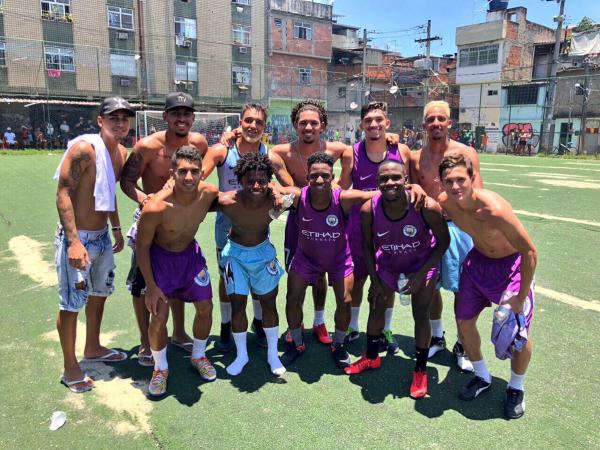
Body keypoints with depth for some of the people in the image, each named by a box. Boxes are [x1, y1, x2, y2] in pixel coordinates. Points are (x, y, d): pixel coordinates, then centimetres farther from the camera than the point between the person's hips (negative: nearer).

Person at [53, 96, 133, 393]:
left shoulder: (122, 152, 5)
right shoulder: (84, 148, -19)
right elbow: (63, 193, -21)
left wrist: (116, 228, 20)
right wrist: (74, 241, -27)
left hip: (102, 237, 9)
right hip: (76, 238, -8)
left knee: (99, 293, 21)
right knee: (71, 303, 2)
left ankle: (93, 349, 42)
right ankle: (70, 369, 20)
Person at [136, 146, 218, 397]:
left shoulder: (208, 194, -23)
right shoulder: (156, 208, -34)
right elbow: (142, 246, -18)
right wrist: (151, 286, -16)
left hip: (190, 254, 4)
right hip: (160, 257, -4)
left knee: (205, 308, 7)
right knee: (159, 316, -9)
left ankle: (198, 356, 34)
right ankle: (160, 368, 18)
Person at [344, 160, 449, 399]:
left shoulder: (427, 207, -33)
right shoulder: (369, 210, -27)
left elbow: (443, 241, -16)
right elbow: (368, 245, -8)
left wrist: (420, 274, -21)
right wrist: (374, 280, -7)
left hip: (422, 265, -2)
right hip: (387, 266, 3)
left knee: (420, 315, -2)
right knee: (376, 308, 12)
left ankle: (421, 370, 21)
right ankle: (371, 357, 37)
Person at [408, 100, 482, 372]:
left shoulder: (466, 153, -4)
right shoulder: (416, 158, 5)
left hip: (456, 225, -3)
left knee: (461, 288, 4)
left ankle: (462, 344, 23)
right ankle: (437, 337, 34)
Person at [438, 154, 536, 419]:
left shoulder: (494, 209, -36)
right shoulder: (444, 203, -18)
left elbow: (530, 252, -28)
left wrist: (521, 297, -22)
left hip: (511, 265, -5)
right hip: (478, 261, 5)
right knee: (464, 321, 7)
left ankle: (516, 389, 25)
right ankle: (482, 377, 33)